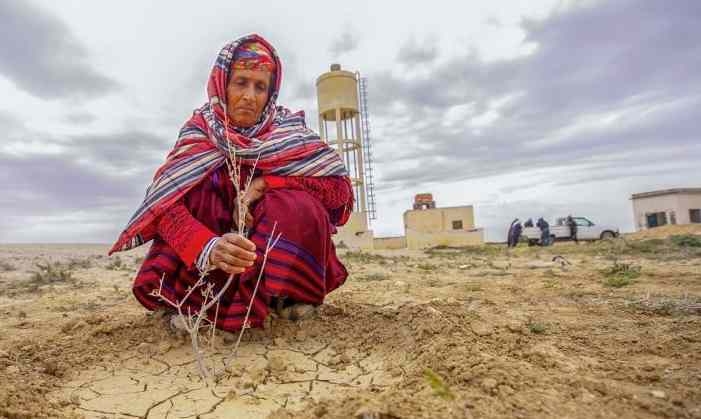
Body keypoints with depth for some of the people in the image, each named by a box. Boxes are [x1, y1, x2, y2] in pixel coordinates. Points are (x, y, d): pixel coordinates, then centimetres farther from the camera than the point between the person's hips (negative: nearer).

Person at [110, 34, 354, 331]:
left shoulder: (287, 129, -9)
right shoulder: (199, 131, -9)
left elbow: (340, 187, -20)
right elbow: (166, 203, -25)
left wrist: (263, 184, -28)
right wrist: (209, 247, -46)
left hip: (280, 249, 0)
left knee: (298, 206, -31)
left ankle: (286, 293, -8)